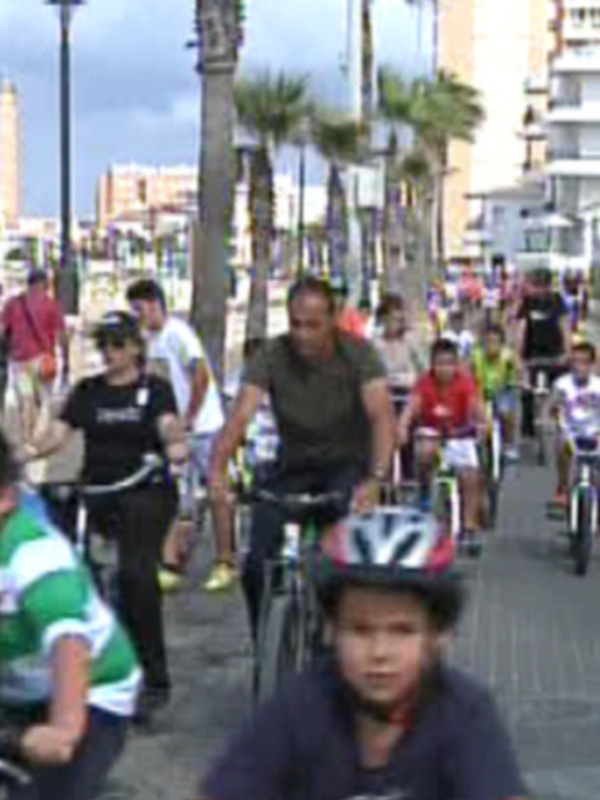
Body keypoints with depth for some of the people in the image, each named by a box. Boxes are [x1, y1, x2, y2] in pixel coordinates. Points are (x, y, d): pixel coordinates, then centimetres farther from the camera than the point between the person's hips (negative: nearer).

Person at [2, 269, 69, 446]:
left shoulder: (13, 303, 6)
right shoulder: (51, 304, -2)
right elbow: (61, 335, -5)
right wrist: (65, 362, 0)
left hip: (19, 359, 2)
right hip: (42, 358, -2)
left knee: (25, 402, 3)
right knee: (41, 401, 12)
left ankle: (26, 439, -5)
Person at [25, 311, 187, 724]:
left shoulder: (155, 388, 6)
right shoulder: (87, 391, 16)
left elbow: (168, 424, -12)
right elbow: (59, 432, 5)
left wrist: (176, 443, -36)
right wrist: (29, 450, -16)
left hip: (146, 492, -4)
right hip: (96, 491, 4)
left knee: (136, 573, -21)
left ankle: (153, 679, -8)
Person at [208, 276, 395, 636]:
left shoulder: (358, 353, -17)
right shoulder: (272, 356, -14)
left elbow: (382, 416, -29)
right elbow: (240, 417, -24)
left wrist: (376, 478, -46)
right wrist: (217, 471, -41)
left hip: (347, 464, -2)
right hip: (293, 467, 2)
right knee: (257, 565, -10)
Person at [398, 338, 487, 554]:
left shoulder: (465, 382, -19)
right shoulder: (426, 383, -19)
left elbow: (477, 406, -29)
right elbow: (412, 406, -31)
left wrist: (483, 424, -50)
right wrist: (403, 427, -49)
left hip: (459, 434, 1)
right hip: (431, 431, -1)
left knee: (471, 479, -9)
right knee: (426, 453, -34)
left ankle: (470, 529, 2)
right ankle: (424, 491, -6)